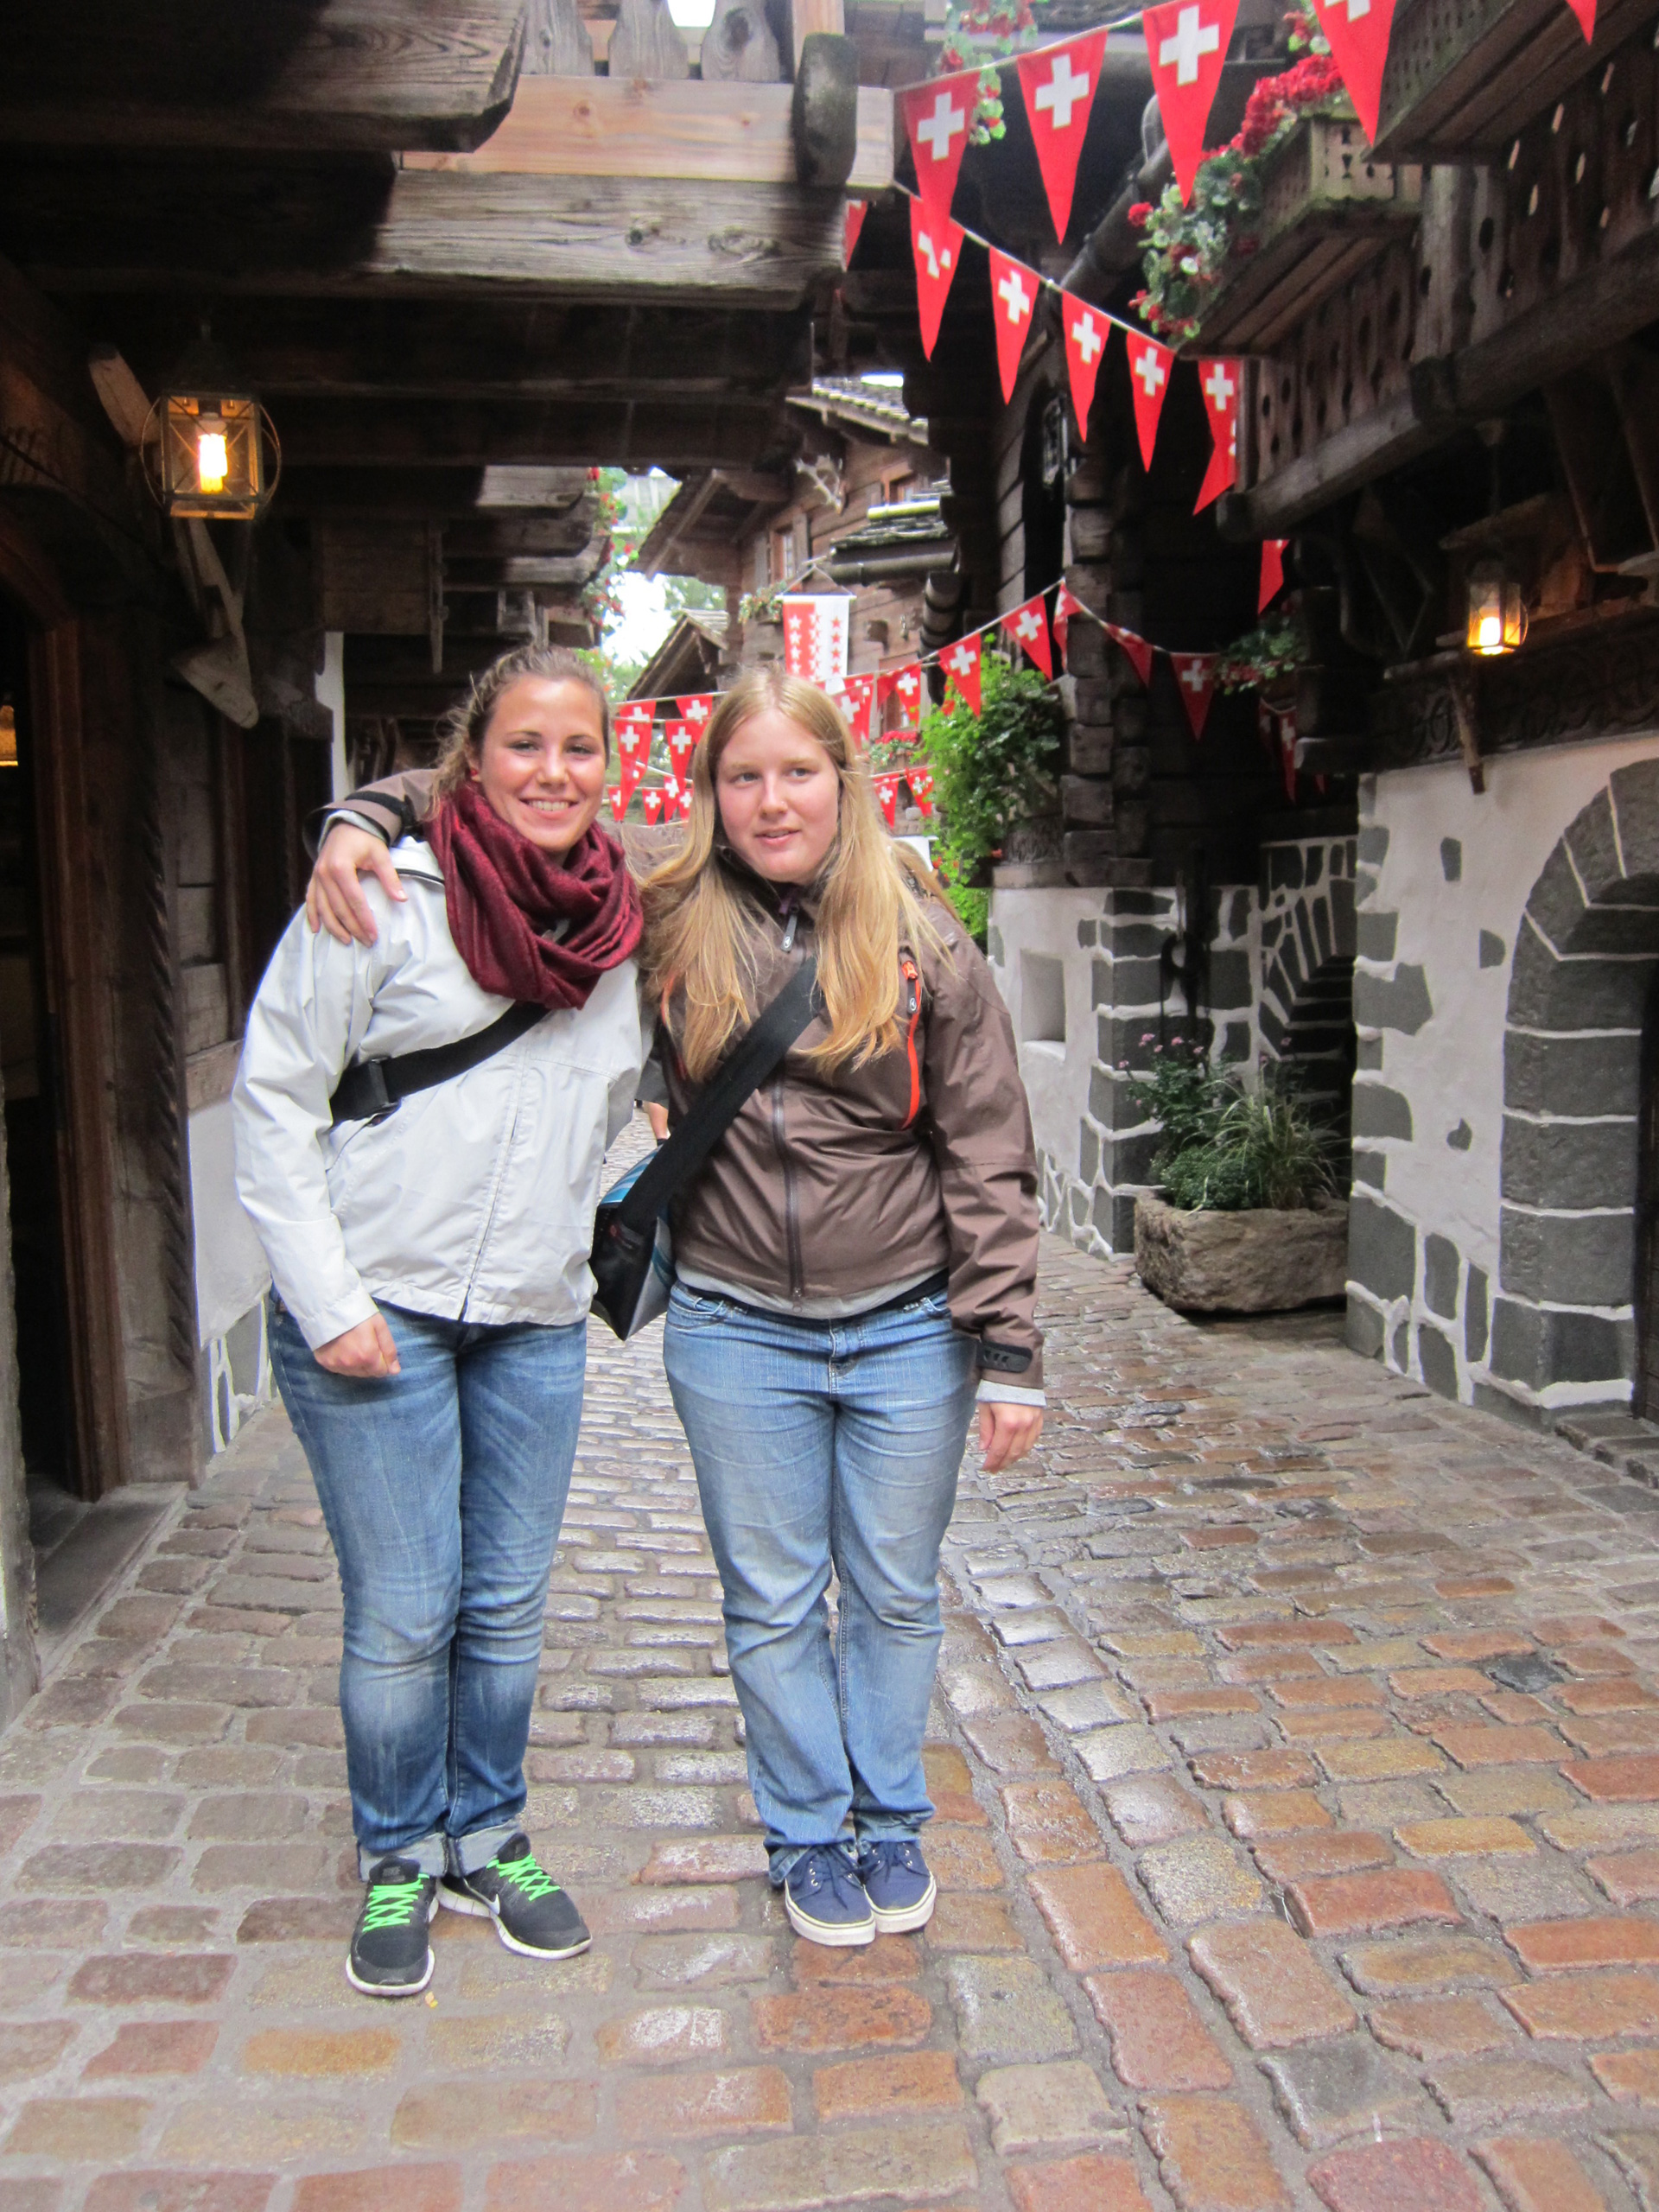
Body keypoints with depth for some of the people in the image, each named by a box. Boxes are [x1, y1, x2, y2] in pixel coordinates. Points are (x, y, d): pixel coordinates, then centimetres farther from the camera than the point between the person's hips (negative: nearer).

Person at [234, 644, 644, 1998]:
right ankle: (398, 1864, 28)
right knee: (402, 1614, 4)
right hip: (376, 1313, -4)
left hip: (538, 1323, 5)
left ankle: (487, 1842, 34)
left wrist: (607, 1246, 10)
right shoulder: (385, 899, -9)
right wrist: (328, 1300, -13)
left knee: (510, 1605, 13)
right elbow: (272, 1099, -8)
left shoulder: (622, 928, 7)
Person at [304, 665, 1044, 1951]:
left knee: (896, 1597, 16)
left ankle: (891, 1824, 40)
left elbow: (989, 1163, -5)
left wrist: (1011, 1359, -7)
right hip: (737, 1333, 1)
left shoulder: (925, 947, -6)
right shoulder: (664, 927, -3)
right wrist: (361, 828, -11)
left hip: (907, 1331, 0)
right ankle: (809, 1838, 37)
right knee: (774, 1607, 14)